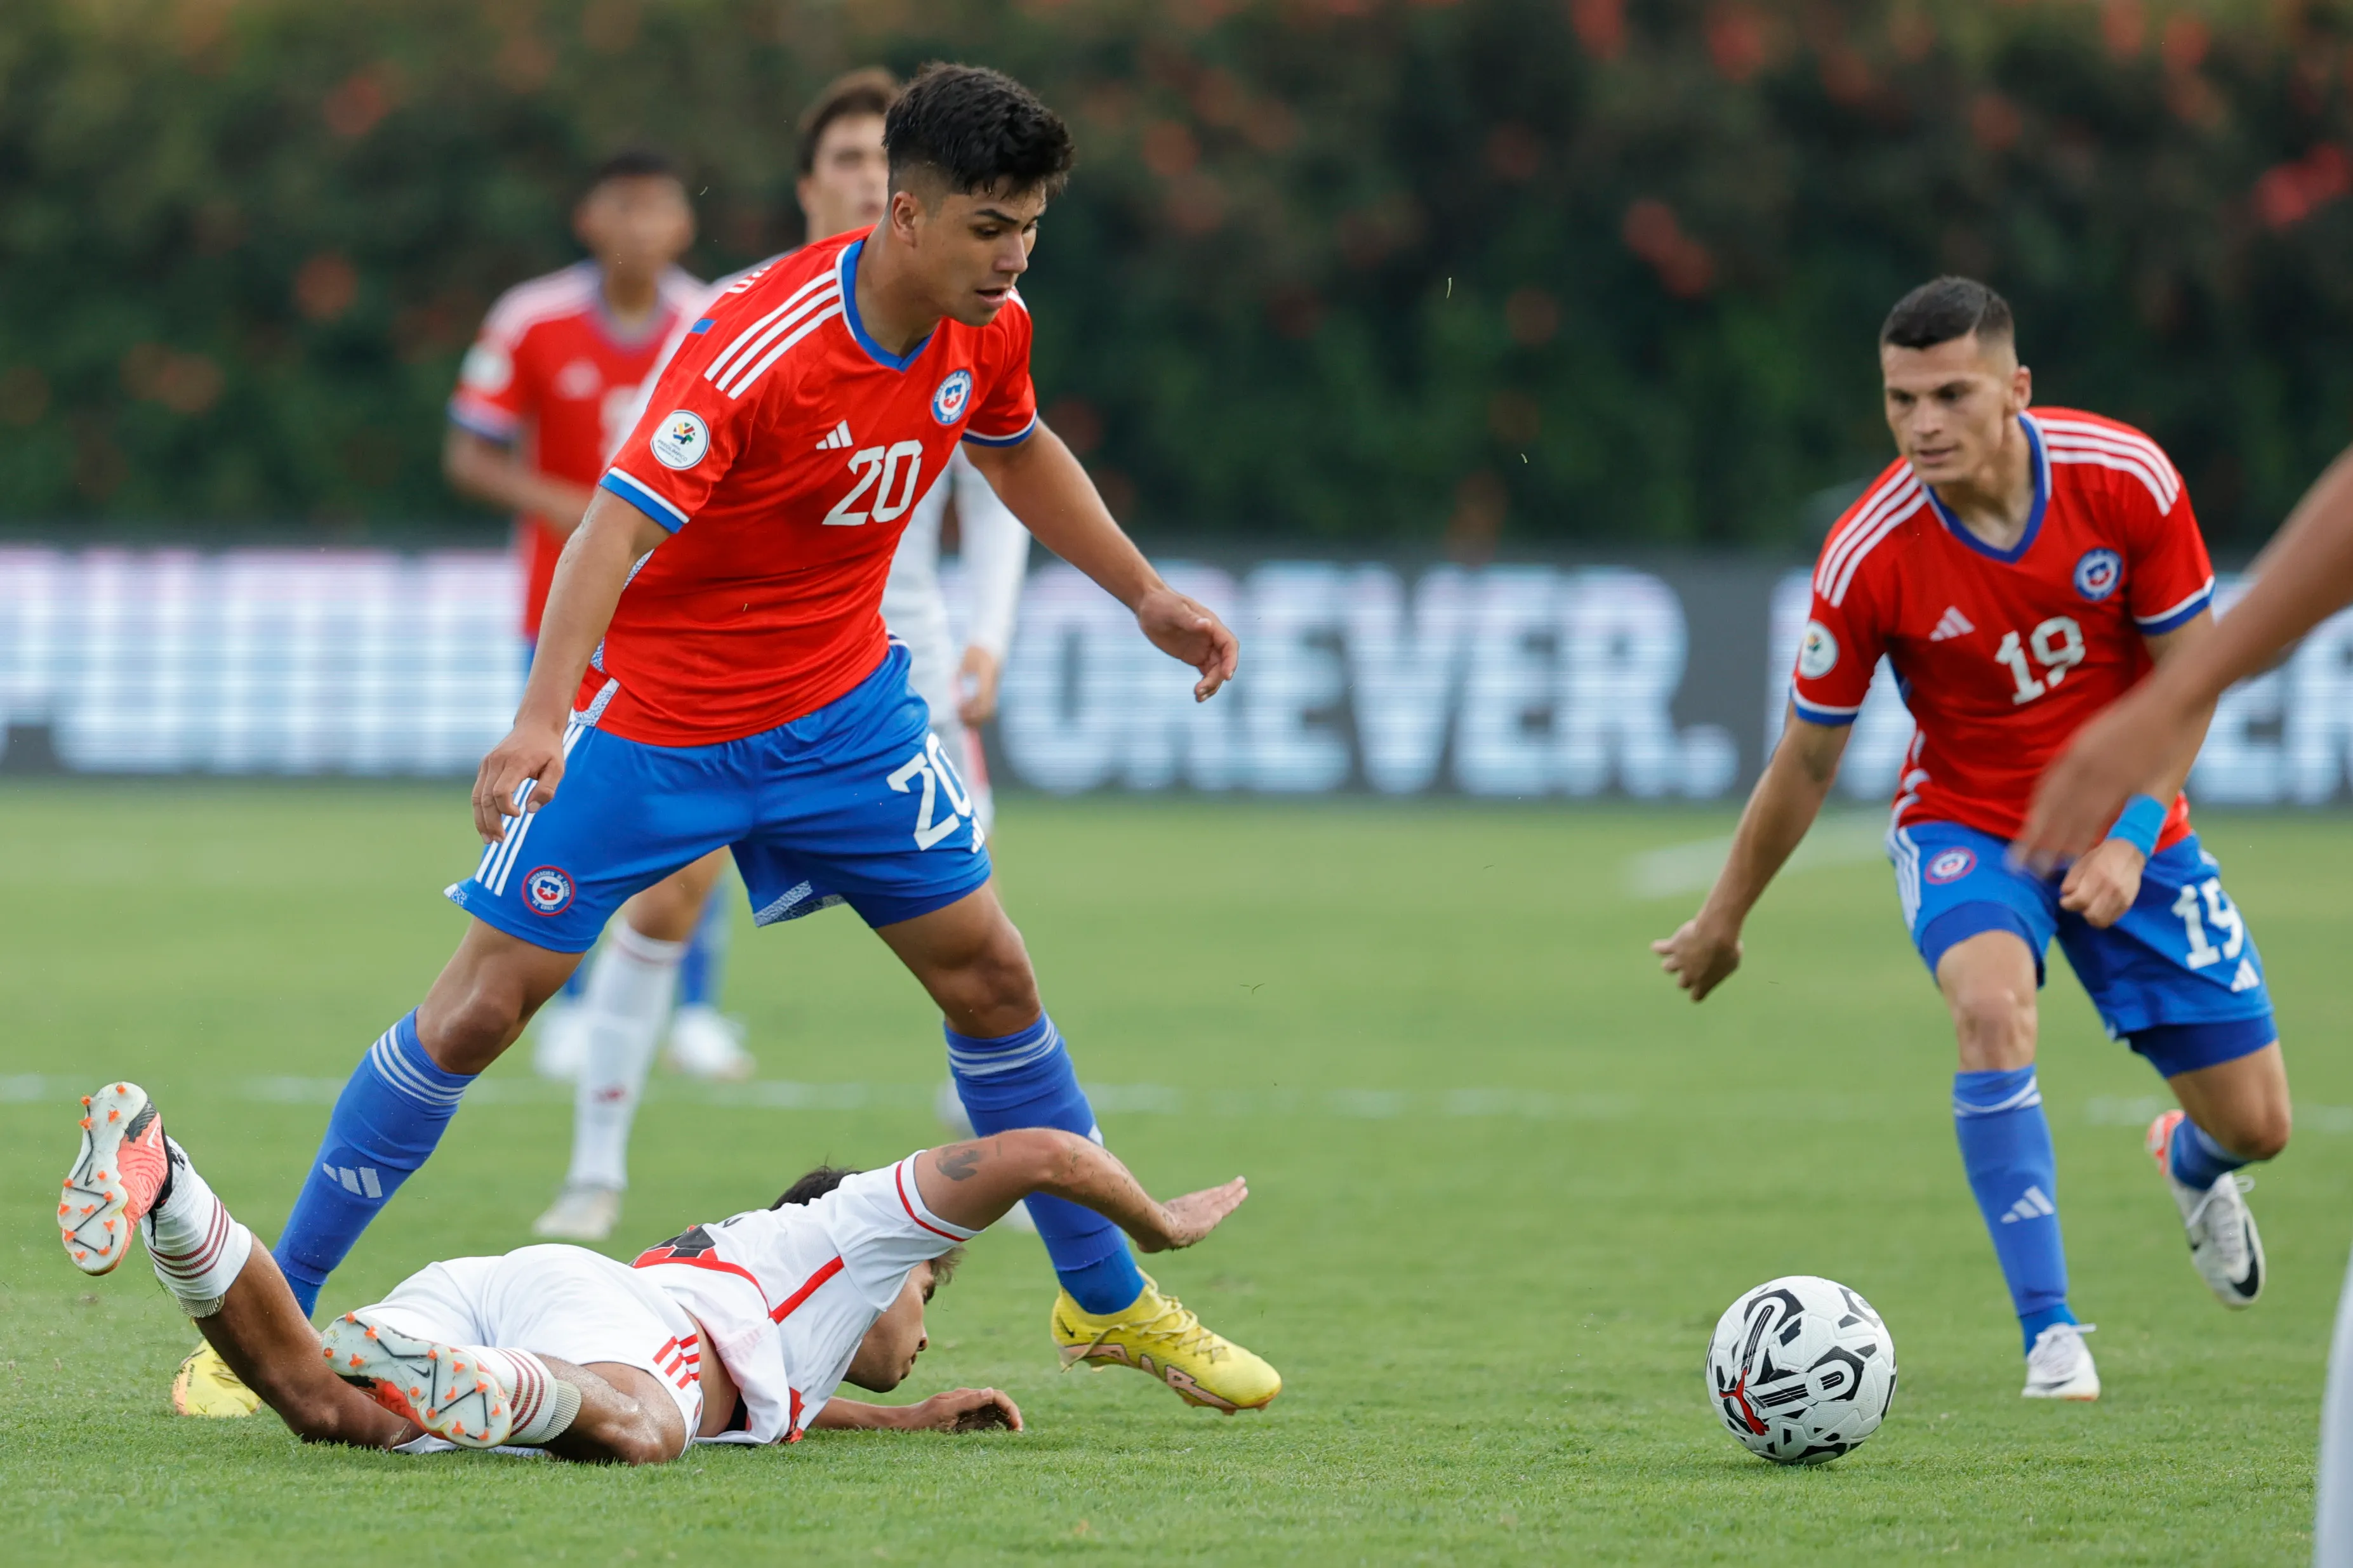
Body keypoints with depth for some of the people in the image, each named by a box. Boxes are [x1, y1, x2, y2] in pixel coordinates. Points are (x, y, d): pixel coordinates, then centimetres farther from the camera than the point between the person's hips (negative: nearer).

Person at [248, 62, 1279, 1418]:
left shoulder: (989, 330, -8)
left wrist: (1146, 596, 17)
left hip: (842, 703, 6)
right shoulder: (761, 346, -30)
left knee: (990, 974, 3)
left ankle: (1110, 1302, 20)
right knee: (482, 1008, -7)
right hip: (650, 708, -6)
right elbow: (619, 524, -36)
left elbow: (1019, 452, 17)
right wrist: (541, 721, -48)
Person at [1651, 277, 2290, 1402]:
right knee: (1993, 1007, -35)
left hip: (2125, 825, 2)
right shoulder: (1869, 557, -22)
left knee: (2256, 1122, 1)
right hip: (1965, 823, -2)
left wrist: (2131, 838, -18)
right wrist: (1722, 921, 2)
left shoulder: (2125, 477, -19)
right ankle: (2050, 1336, -29)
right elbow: (1807, 759, -8)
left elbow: (2188, 671, -6)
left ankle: (2189, 1162, 42)